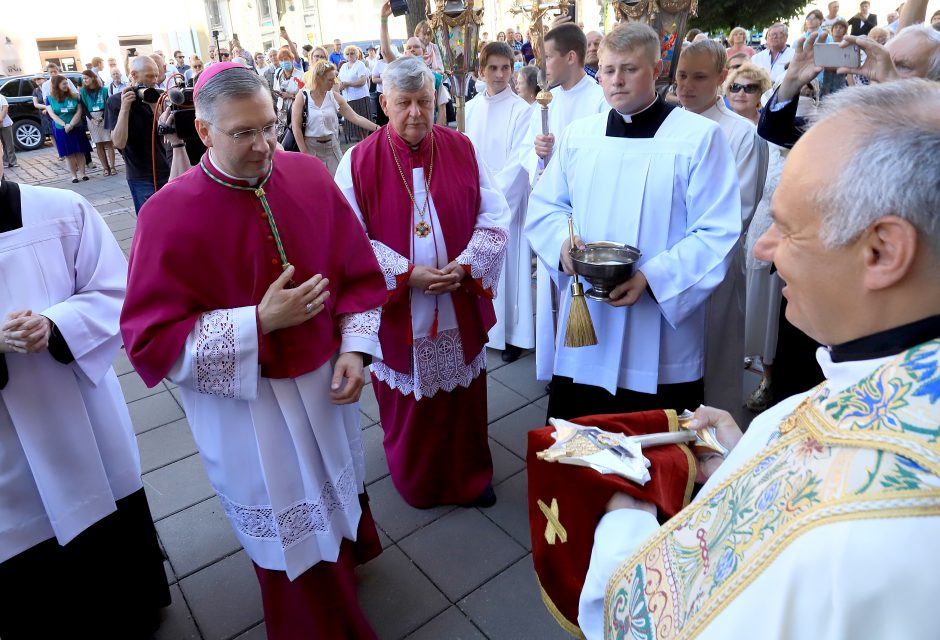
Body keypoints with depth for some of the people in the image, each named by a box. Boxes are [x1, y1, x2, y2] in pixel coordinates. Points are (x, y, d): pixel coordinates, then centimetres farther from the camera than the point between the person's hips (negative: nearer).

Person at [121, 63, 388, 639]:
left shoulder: (308, 174, -6)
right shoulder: (169, 214, -18)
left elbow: (357, 268, 1)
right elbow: (150, 340, -16)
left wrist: (354, 348, -10)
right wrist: (259, 323, -25)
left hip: (325, 382, 4)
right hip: (246, 403, -3)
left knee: (338, 490, 26)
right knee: (292, 534, 13)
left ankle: (350, 553, 59)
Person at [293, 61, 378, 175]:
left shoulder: (334, 96, -1)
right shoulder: (303, 96, -9)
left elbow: (355, 117, -3)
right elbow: (296, 126, -9)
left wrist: (378, 128, -13)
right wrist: (304, 153, -11)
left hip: (331, 146, 3)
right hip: (310, 146, -3)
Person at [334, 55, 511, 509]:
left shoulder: (462, 149, -2)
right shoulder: (359, 162, -8)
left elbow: (494, 217, -2)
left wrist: (464, 267, -16)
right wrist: (407, 274, -19)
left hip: (460, 307, 2)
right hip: (397, 311, -1)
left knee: (463, 400, 16)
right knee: (409, 405, 15)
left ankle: (470, 478, 40)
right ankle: (415, 482, 40)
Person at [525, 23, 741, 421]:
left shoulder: (700, 136, -6)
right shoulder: (578, 134, 8)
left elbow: (718, 234, -9)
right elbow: (543, 207, 12)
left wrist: (652, 277, -22)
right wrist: (563, 243, -10)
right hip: (584, 329, 4)